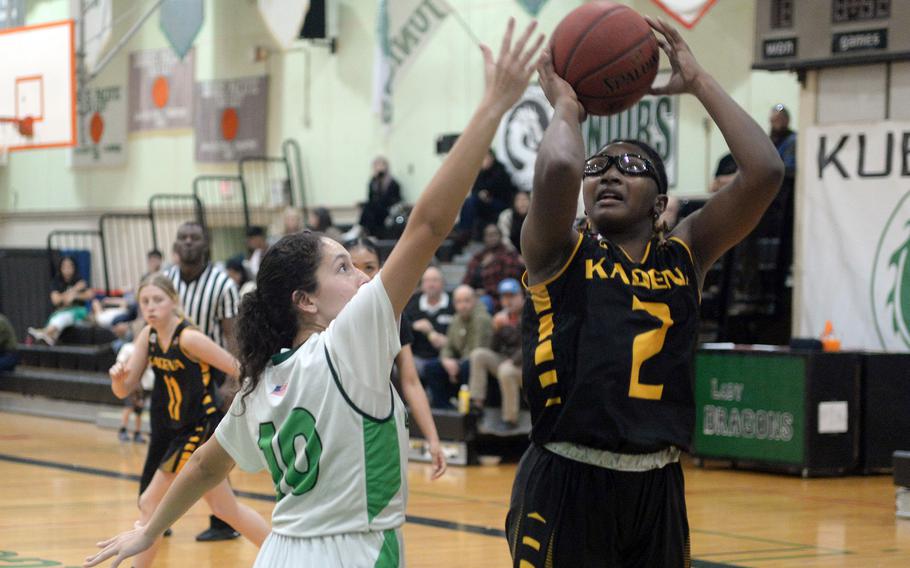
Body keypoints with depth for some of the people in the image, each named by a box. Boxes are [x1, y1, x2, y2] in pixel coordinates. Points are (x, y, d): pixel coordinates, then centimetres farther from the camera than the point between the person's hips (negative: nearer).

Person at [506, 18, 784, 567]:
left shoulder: (685, 254, 11)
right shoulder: (559, 253, 2)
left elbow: (765, 171, -2)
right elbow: (558, 169, -20)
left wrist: (698, 81, 4)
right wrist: (567, 107, 0)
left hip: (657, 487, 4)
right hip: (565, 485, -3)